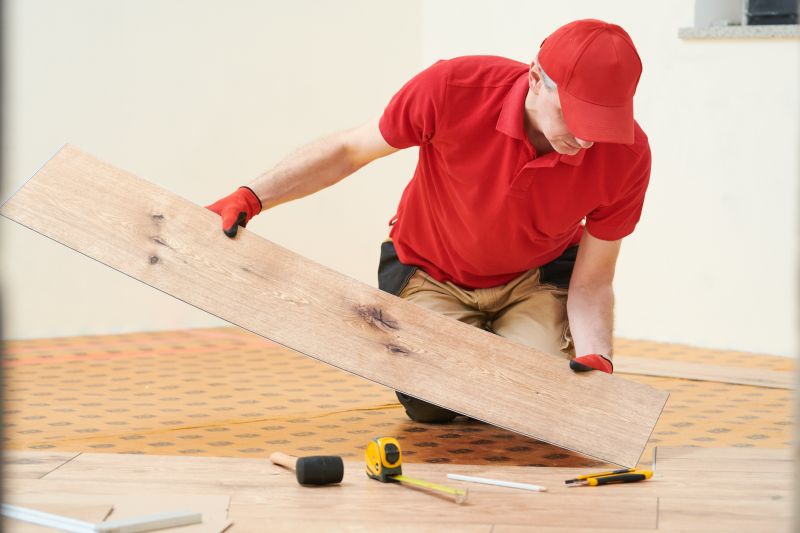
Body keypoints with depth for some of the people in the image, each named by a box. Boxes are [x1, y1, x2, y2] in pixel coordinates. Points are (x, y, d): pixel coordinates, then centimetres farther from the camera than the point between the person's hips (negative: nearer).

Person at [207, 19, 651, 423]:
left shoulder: (627, 154, -29)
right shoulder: (453, 88, -33)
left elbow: (592, 281, -17)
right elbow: (350, 149, -15)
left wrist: (596, 359, -35)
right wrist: (250, 198, -20)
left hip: (537, 278, 1)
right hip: (431, 271, -1)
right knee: (429, 403, -17)